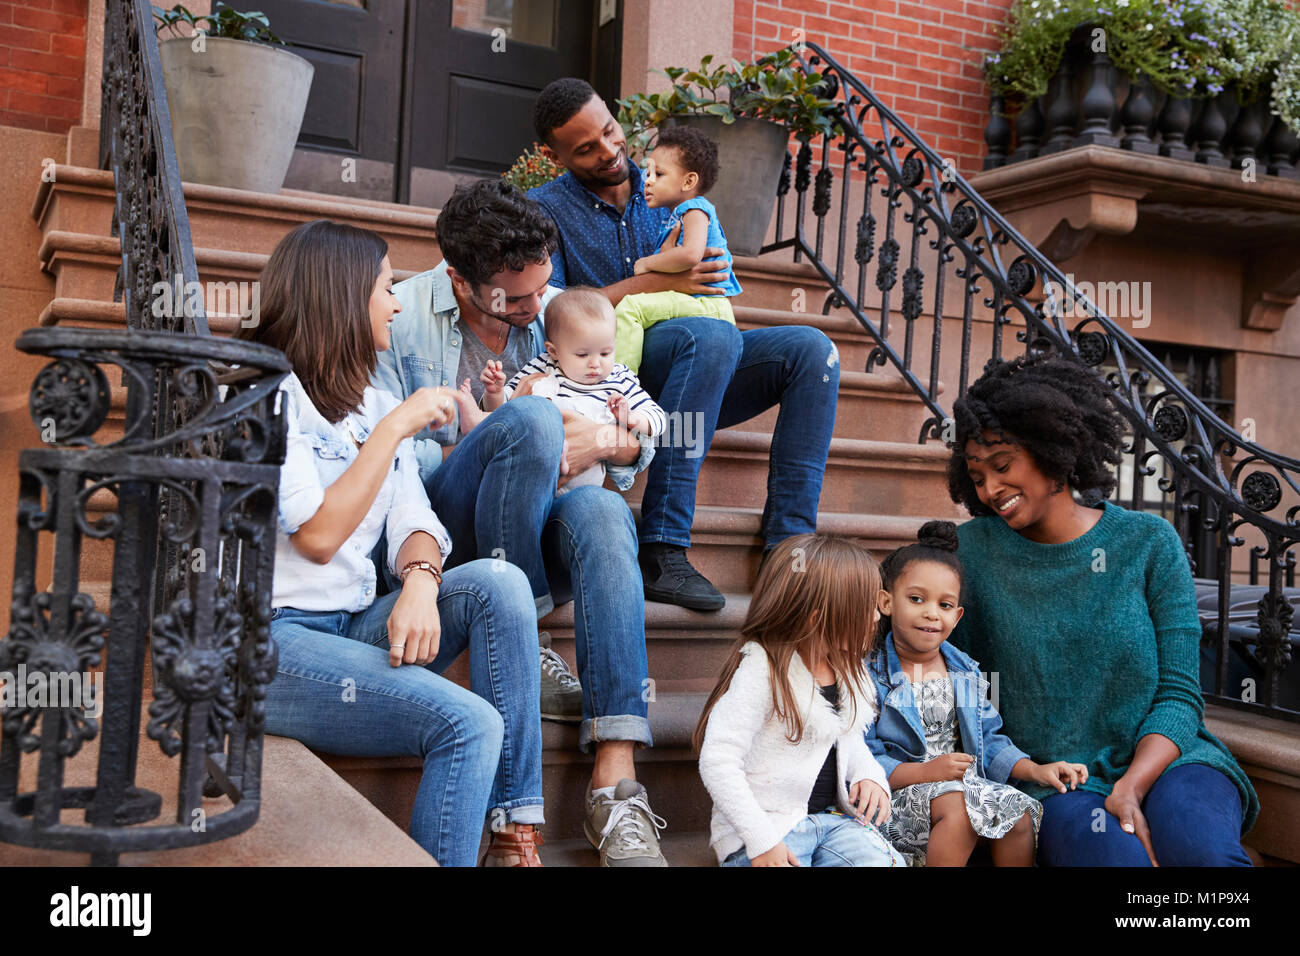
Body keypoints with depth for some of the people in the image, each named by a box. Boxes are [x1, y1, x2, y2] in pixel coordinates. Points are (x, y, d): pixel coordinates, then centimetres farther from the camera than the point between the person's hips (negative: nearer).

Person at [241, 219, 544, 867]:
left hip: (353, 629, 7)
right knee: (468, 722, -26)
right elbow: (319, 536, -17)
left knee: (496, 582, -20)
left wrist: (420, 582, -16)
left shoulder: (377, 406, 18)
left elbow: (414, 525, 7)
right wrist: (397, 428, -12)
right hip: (267, 640, -7)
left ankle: (515, 837, -17)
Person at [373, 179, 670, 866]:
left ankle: (616, 783, -39)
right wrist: (536, 449, -14)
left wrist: (609, 440, -12)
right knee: (531, 418, -30)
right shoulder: (399, 317, -1)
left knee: (603, 512, -33)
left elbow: (642, 444, 15)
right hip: (441, 528, -3)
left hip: (534, 534, 4)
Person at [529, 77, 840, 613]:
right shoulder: (544, 209, 4)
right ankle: (660, 552, -37)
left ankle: (788, 543, -21)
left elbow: (708, 274, 24)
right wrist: (655, 283, -13)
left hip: (689, 373, 5)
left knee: (811, 349, -15)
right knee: (712, 335, -35)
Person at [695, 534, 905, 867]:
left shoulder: (850, 670, 8)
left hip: (833, 815, 6)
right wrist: (760, 840, -24)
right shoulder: (761, 670, -17)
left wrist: (869, 775, 3)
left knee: (882, 861, -21)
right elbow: (717, 762, -21)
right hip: (768, 824, -5)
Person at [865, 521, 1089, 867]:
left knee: (1019, 814, -20)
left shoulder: (966, 673, 13)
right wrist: (925, 772, -24)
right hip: (901, 792, -6)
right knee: (958, 805, -35)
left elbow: (989, 741, 18)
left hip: (965, 783, 6)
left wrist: (1035, 770, 3)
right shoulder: (871, 676, -9)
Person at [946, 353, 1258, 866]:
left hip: (1160, 759, 1)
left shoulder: (1149, 542, 2)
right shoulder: (973, 549, 2)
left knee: (1198, 846, -32)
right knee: (1109, 852, -33)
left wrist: (1132, 786, -18)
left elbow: (1179, 693, -1)